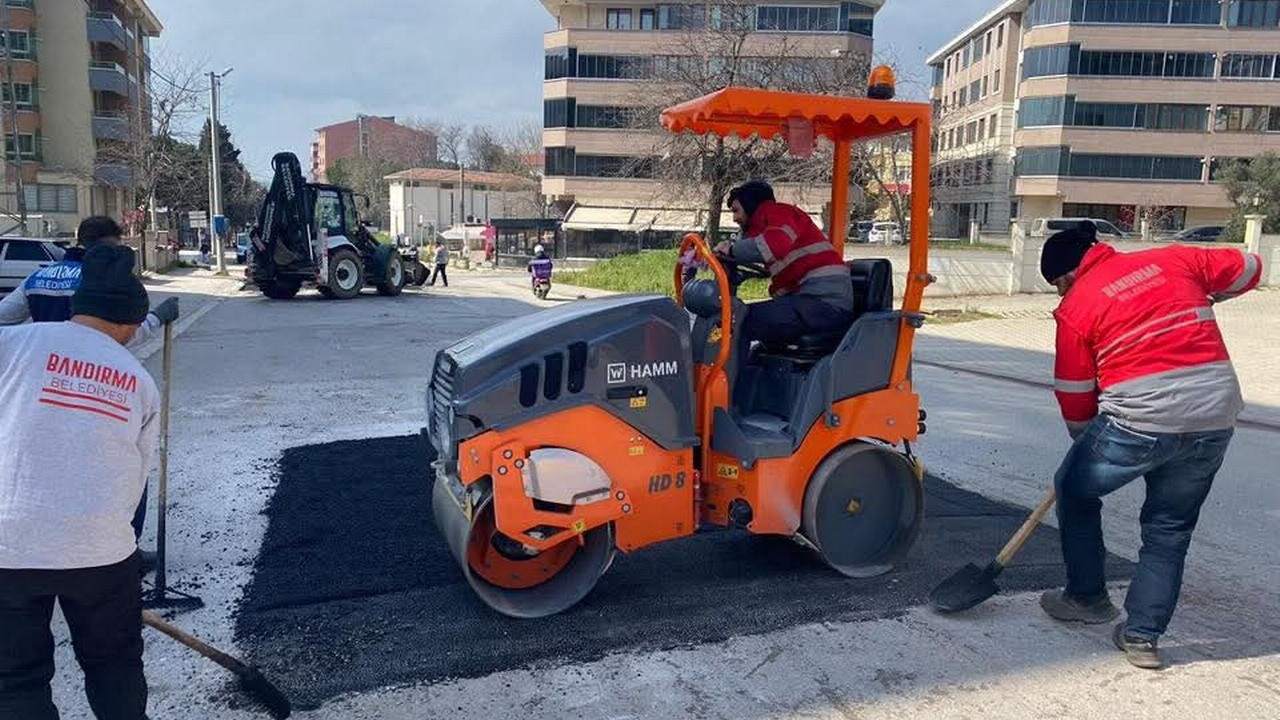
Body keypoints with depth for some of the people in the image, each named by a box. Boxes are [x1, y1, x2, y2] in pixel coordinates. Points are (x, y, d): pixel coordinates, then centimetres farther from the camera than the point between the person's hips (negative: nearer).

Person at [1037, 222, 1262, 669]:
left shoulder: (1076, 306, 1)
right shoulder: (1172, 259, 12)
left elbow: (1075, 397, 5)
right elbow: (1248, 269, 25)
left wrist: (1088, 441, 23)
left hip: (1140, 419, -5)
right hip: (1216, 418, 5)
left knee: (1075, 491, 21)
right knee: (1170, 530, 18)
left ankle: (1086, 597, 30)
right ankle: (1143, 637, 21)